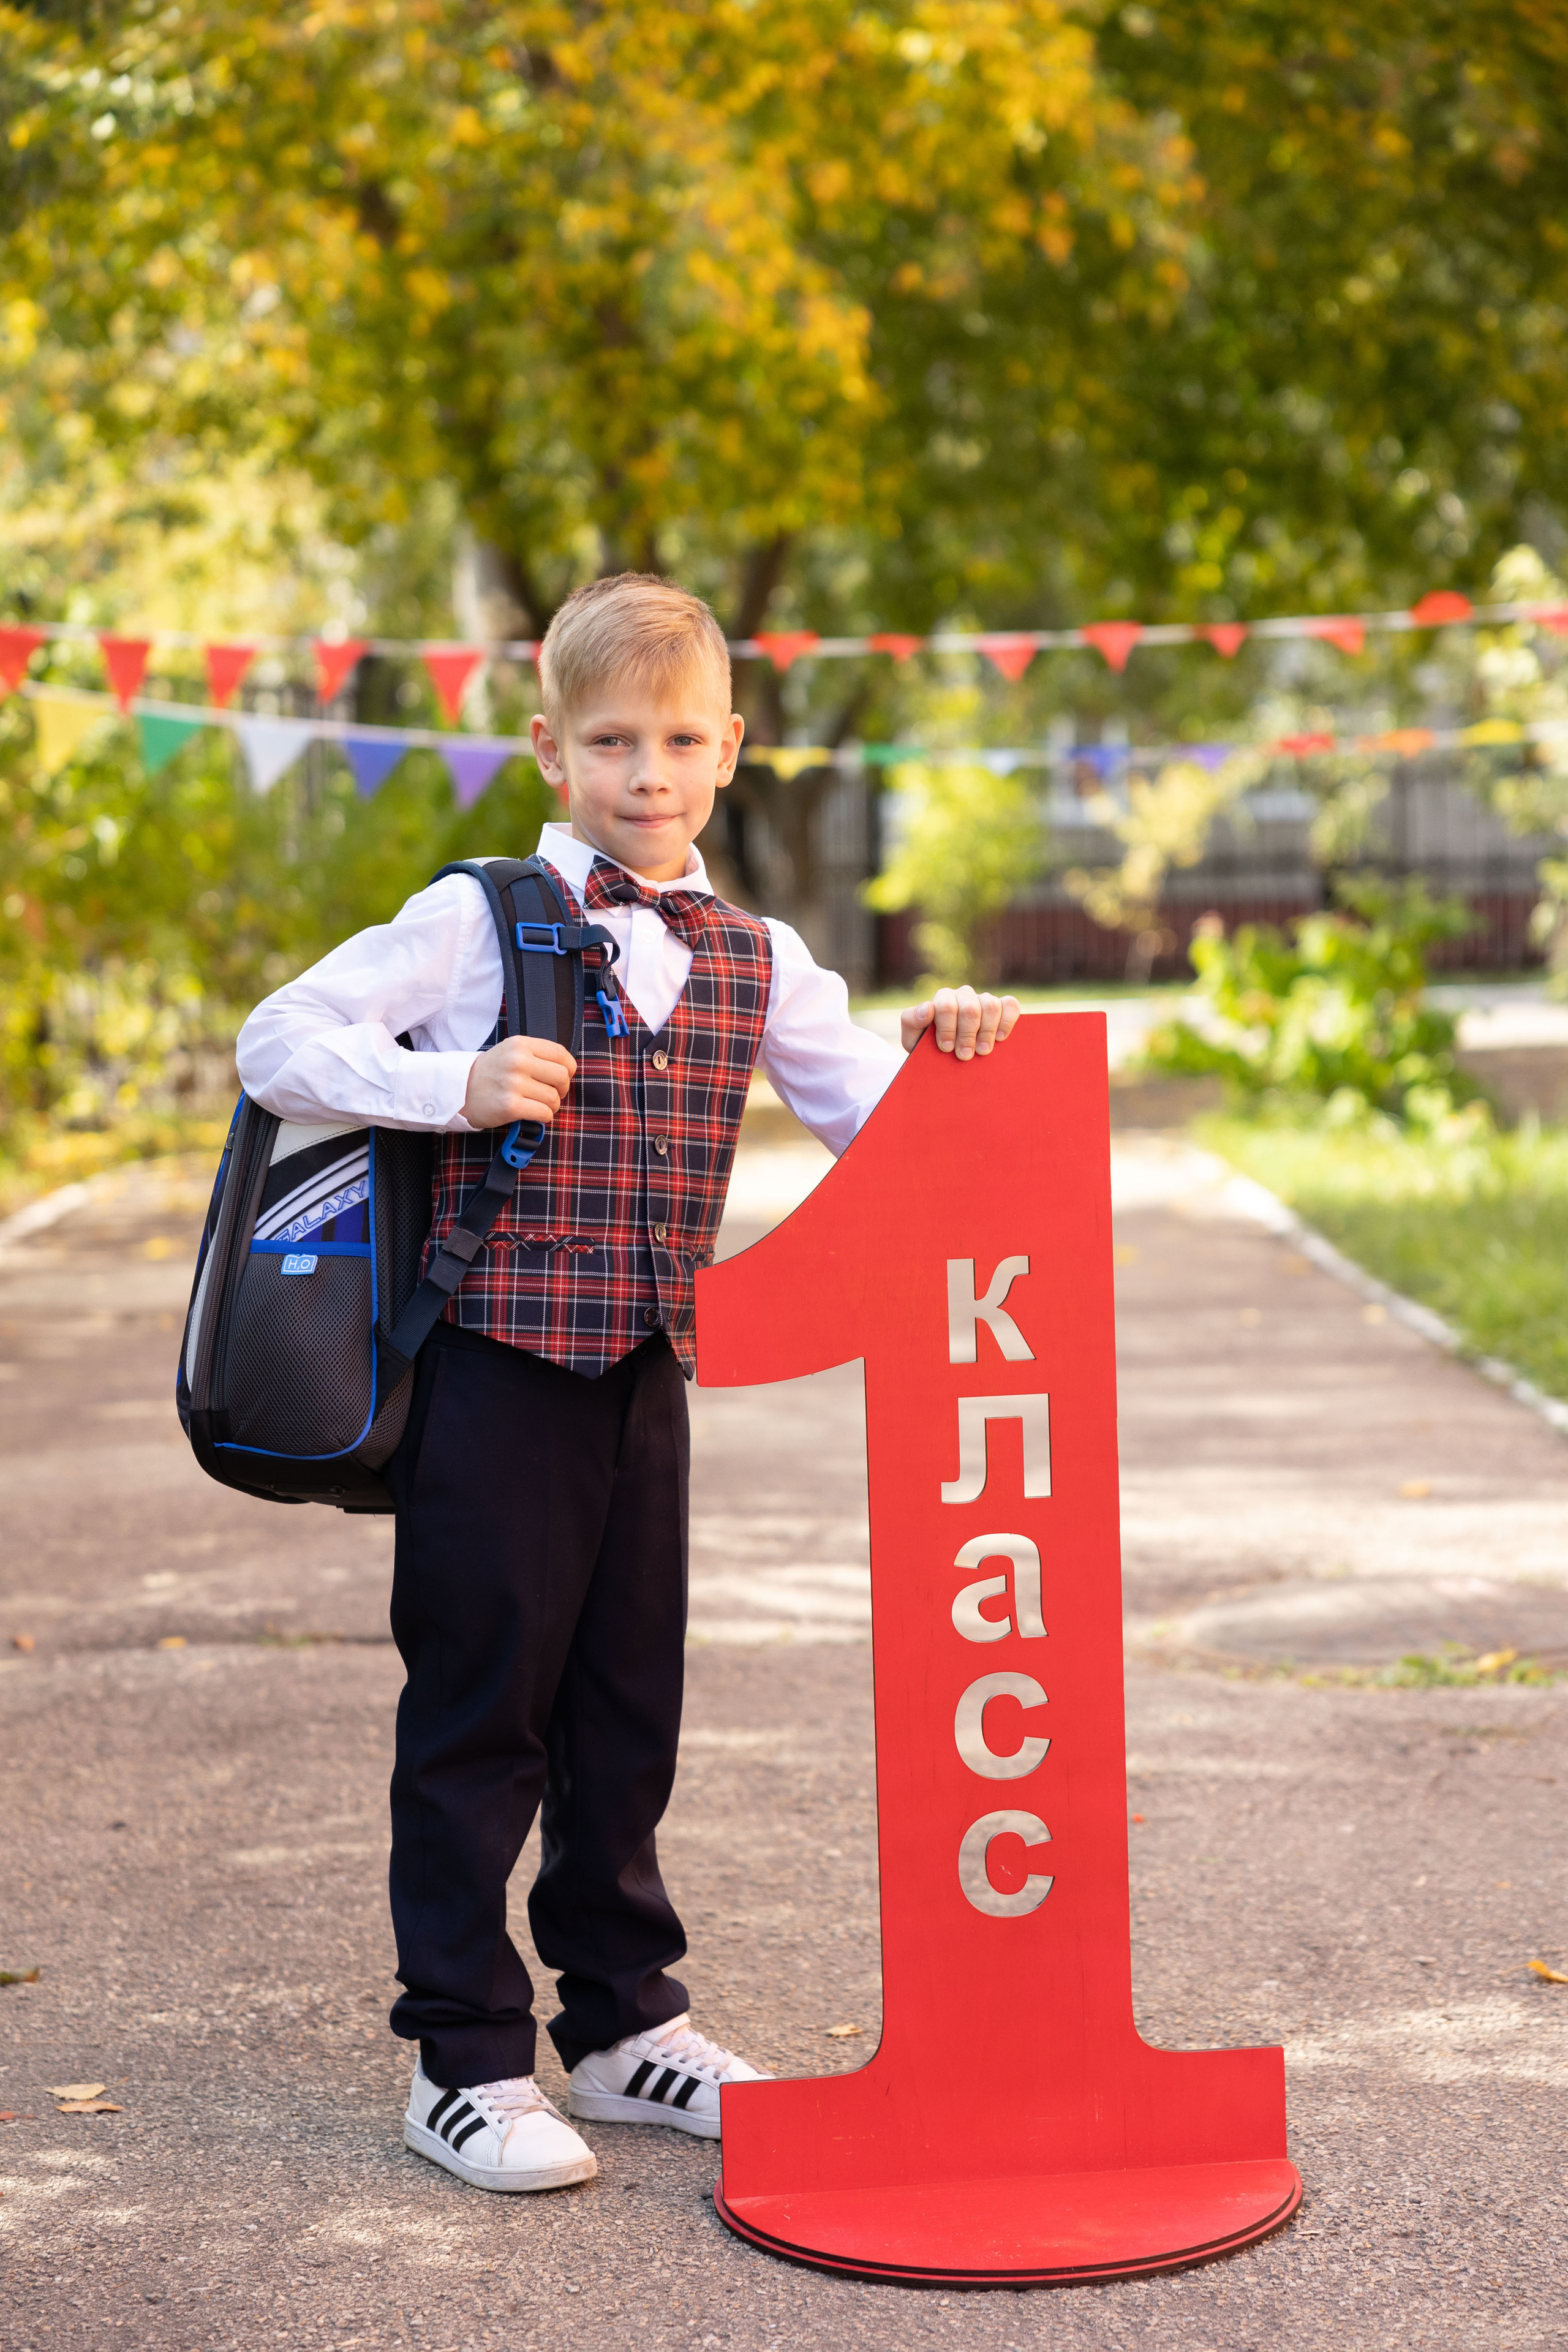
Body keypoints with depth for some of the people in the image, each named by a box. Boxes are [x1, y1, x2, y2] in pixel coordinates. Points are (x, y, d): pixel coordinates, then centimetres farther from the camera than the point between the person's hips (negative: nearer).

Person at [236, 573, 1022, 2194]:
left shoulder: (755, 958, 10)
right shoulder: (481, 919, -4)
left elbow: (869, 1118, 11)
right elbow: (276, 1047, -5)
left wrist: (942, 1056, -9)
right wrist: (453, 1090, -18)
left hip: (645, 1376, 5)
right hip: (495, 1371, -5)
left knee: (629, 1706, 13)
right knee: (477, 1712, 1)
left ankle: (621, 2021, 27)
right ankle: (464, 2058, 11)